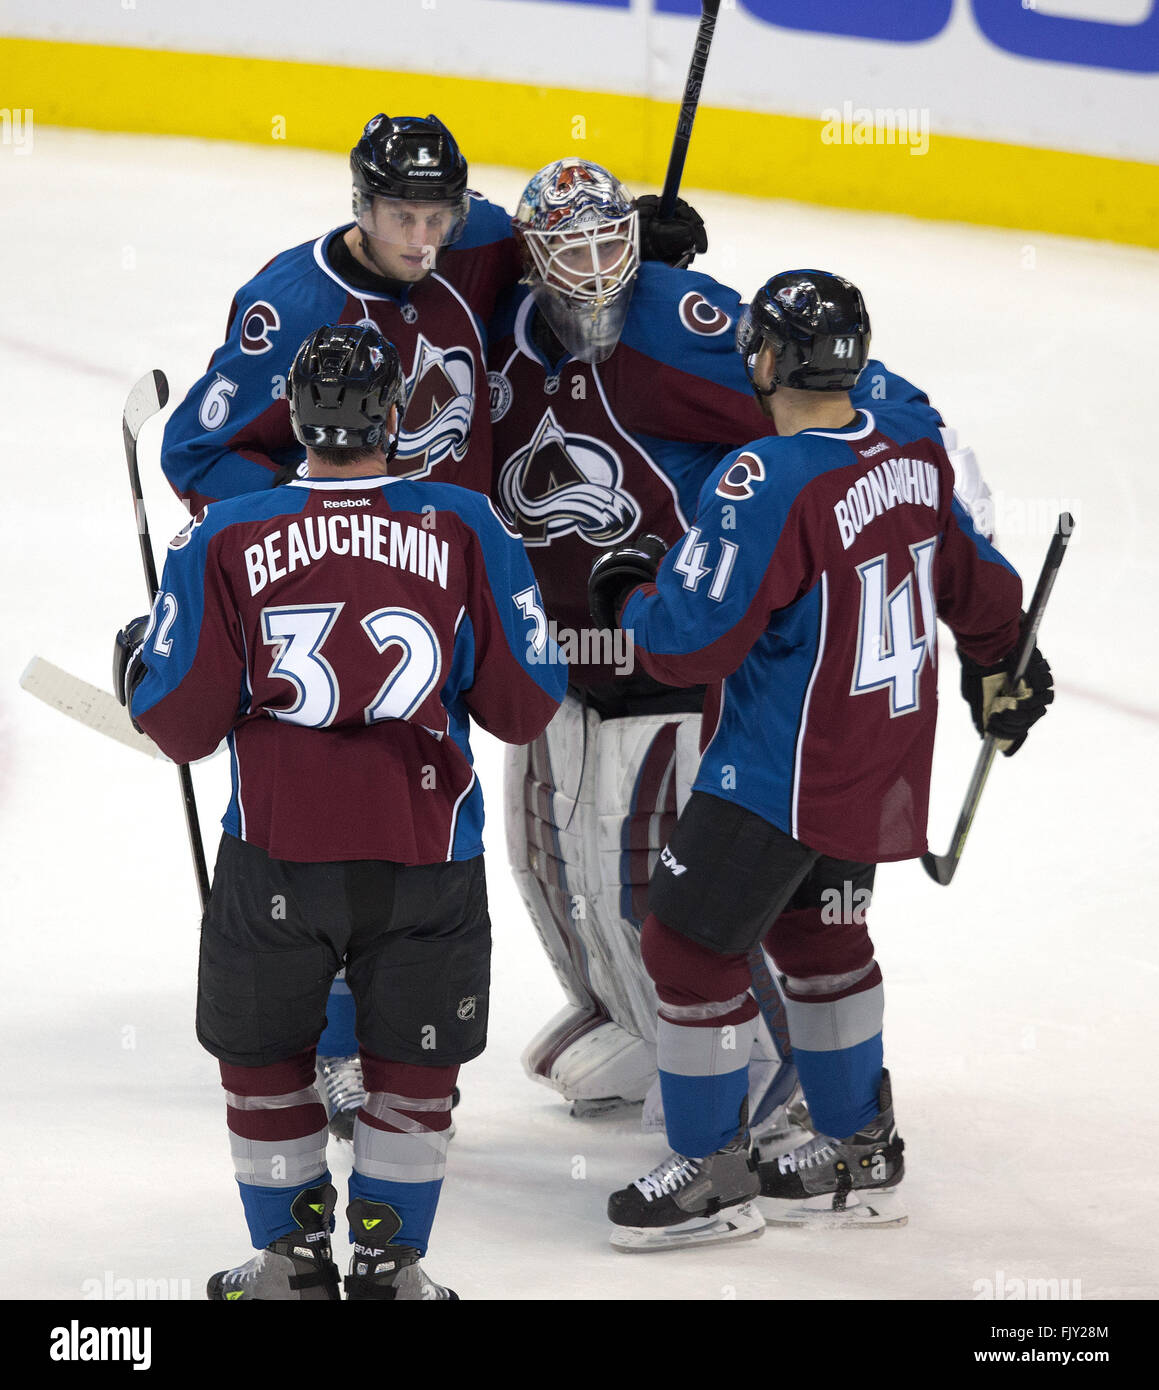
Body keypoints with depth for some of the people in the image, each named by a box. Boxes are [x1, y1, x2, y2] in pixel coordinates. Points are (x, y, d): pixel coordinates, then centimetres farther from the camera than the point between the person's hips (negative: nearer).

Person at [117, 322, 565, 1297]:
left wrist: (138, 667, 18)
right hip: (428, 862, 0)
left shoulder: (225, 540, -7)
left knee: (263, 1056, 19)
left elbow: (183, 727, -3)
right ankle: (390, 1262, 21)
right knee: (413, 1064, 17)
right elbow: (523, 708, 0)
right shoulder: (467, 530, -5)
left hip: (277, 856, 0)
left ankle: (291, 1260, 24)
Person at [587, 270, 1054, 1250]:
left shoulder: (768, 486, -27)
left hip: (788, 774, -9)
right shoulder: (914, 445, -2)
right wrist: (1000, 672, 30)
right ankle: (861, 1154, 33)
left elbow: (691, 644, -24)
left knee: (690, 941, 2)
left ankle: (713, 1175, 11)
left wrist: (631, 595, -2)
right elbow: (974, 578, 12)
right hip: (886, 758, 9)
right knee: (816, 930, 24)